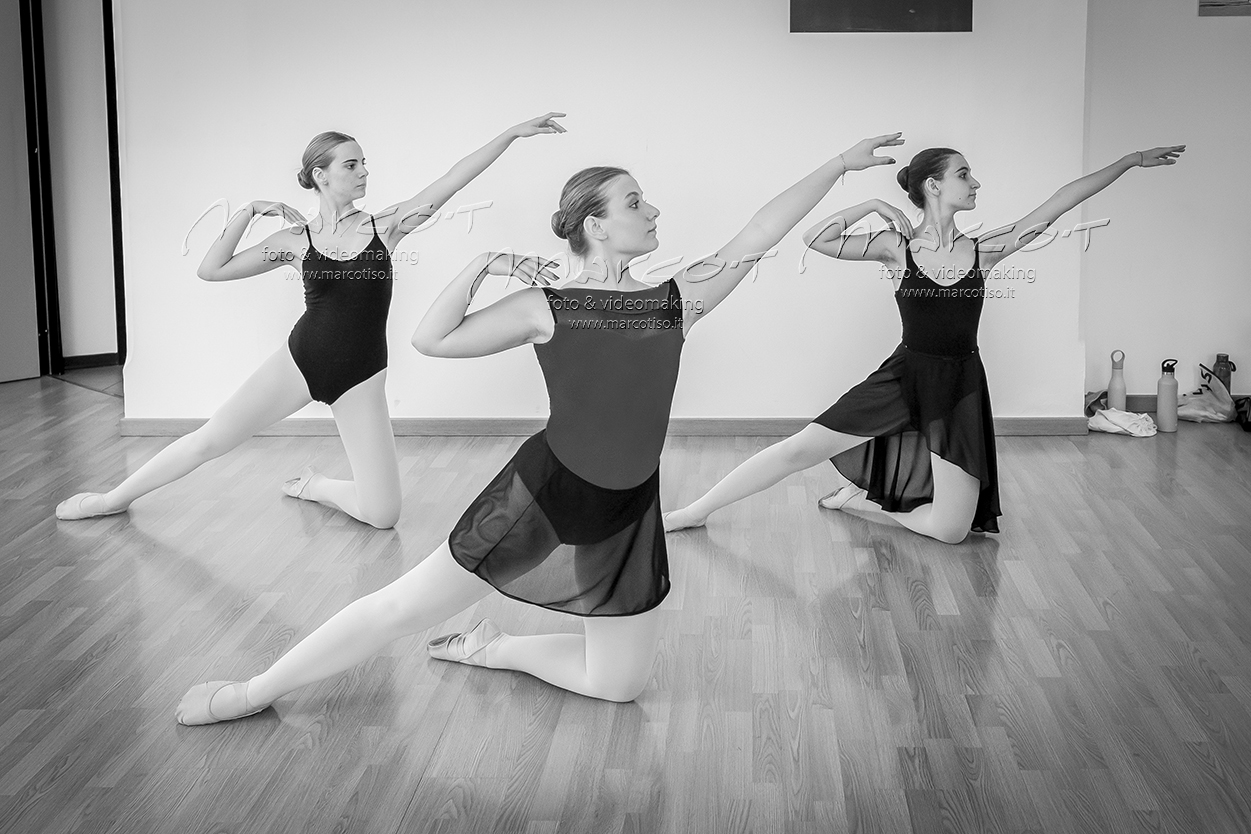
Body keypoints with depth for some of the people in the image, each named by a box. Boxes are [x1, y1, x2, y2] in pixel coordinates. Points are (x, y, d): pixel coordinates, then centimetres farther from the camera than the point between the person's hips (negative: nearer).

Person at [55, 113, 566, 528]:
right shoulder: (295, 239, 0)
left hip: (360, 378, 0)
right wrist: (247, 213, -10)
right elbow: (211, 270, -2)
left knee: (382, 515, -7)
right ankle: (117, 497, 24)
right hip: (300, 361, 0)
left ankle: (315, 486, 24)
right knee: (210, 440, 0)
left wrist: (513, 133, -15)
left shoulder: (384, 226, -2)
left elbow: (454, 179, -9)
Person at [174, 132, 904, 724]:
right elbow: (431, 340, -8)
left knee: (620, 685, 10)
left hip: (628, 516, 4)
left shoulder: (678, 298, 3)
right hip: (541, 496, -4)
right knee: (404, 608, 1)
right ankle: (258, 691, 17)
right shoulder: (545, 307, -4)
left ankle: (490, 649, 30)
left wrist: (841, 164, 0)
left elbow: (761, 234, 1)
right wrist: (483, 265, -15)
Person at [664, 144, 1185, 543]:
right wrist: (873, 206, -14)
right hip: (903, 378, -2)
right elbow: (815, 239, -13)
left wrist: (1132, 160, -3)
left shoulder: (983, 251, -1)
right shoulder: (897, 248, -5)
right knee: (801, 448, -9)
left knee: (952, 530, -3)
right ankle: (695, 512, 8)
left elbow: (1058, 204, -2)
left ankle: (859, 500, 20)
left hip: (960, 387, 2)